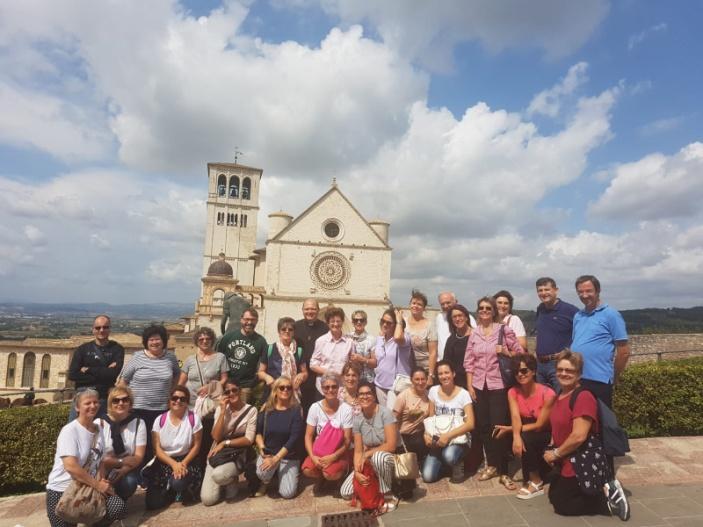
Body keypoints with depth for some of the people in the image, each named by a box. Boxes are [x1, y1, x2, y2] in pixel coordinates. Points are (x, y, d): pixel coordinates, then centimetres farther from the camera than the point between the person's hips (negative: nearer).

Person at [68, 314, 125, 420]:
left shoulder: (117, 349, 2)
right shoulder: (83, 349, 7)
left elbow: (115, 373, -12)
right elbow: (72, 375, -4)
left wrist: (88, 370, -7)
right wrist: (103, 374, -11)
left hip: (106, 400, -2)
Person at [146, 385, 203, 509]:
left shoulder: (194, 419, -8)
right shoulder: (160, 420, -3)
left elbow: (196, 446, -3)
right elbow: (157, 449, -5)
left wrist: (183, 463, -18)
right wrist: (174, 464, -19)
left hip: (186, 461, -2)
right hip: (164, 463, 2)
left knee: (178, 483, -33)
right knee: (152, 503, -13)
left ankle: (182, 492, 5)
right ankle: (170, 490, 21)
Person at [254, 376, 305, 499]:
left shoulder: (296, 410, -11)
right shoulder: (266, 408, -3)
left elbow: (294, 438, -17)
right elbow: (258, 431, 3)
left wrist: (276, 458, -22)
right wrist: (261, 447, -17)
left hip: (289, 456, -1)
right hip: (268, 452, 1)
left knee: (287, 493, -12)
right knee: (262, 472, -31)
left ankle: (281, 473, 20)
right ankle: (266, 482, 7)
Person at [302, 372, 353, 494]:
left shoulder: (346, 409, -14)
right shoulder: (315, 407, -7)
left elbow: (347, 441, -11)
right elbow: (309, 435, -4)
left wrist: (333, 457, -23)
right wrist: (312, 456, -20)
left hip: (339, 453, -2)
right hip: (319, 451, 2)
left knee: (331, 474, -29)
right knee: (307, 470, -25)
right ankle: (321, 478, 10)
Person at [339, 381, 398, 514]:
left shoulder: (385, 413, -20)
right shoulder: (357, 420, -5)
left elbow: (391, 446, -24)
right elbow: (358, 451, -3)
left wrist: (367, 454, -19)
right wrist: (357, 471, -21)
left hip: (390, 458, -5)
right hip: (370, 462, 5)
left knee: (378, 456, -40)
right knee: (345, 493, -7)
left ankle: (388, 497, -16)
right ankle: (376, 484, 15)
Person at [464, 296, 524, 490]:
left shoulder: (504, 330, -3)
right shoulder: (474, 334, 6)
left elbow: (520, 353, 0)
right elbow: (469, 362, 6)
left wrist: (506, 352, -18)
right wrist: (469, 385, 1)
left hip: (498, 385, -4)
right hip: (479, 386, 4)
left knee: (498, 427, -4)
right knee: (483, 427, 10)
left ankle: (504, 472, 10)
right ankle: (491, 465, 27)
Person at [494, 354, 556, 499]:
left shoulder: (547, 393, -23)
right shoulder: (513, 392, -9)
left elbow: (539, 425, -22)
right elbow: (515, 417, -22)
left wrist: (510, 429, -23)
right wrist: (516, 436, -43)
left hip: (546, 436, -4)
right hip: (525, 431, 5)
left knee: (526, 439, -33)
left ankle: (536, 481, -12)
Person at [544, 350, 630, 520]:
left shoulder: (583, 396, -24)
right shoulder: (560, 396, 5)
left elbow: (579, 436, -29)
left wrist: (556, 453, -16)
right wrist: (552, 451, 1)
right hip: (566, 462, 10)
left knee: (562, 505, 3)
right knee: (554, 496, 20)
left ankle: (607, 500, 8)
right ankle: (603, 490, 21)